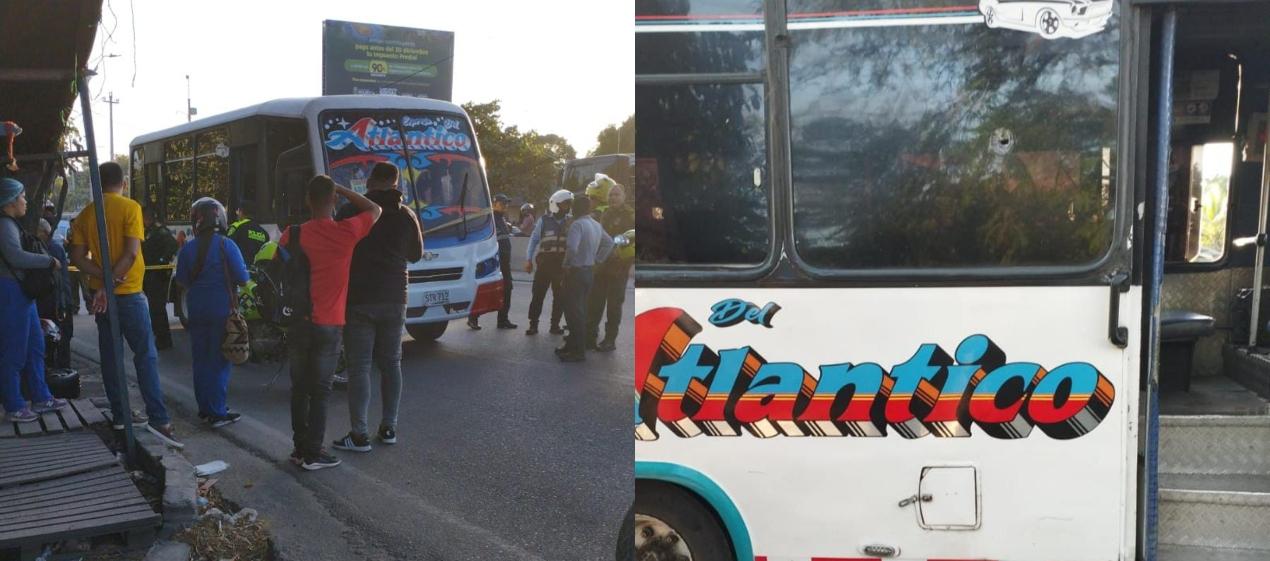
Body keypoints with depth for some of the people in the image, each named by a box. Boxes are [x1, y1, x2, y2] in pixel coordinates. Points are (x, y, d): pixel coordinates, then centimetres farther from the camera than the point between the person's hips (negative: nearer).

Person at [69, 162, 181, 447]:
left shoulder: (86, 214, 6)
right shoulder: (130, 207, -9)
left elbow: (77, 257, -1)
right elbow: (131, 254, -17)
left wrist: (103, 280, -11)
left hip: (101, 295, 5)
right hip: (128, 294, -5)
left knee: (110, 355, 11)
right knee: (146, 355, -5)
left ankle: (120, 415, 16)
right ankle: (158, 418, -12)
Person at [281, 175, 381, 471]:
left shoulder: (294, 234, -4)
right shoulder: (347, 232, -9)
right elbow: (375, 210, 8)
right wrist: (341, 189, 8)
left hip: (298, 322, 2)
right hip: (328, 325, -2)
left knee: (299, 388, 13)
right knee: (319, 391, 3)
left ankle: (301, 447, 19)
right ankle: (313, 454, 3)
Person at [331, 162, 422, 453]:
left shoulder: (351, 211, -7)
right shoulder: (407, 216, 4)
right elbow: (416, 255, 16)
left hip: (359, 300, -3)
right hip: (394, 299, 4)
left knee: (359, 366, -2)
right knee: (391, 363, 13)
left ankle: (359, 434, -2)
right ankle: (389, 428, 17)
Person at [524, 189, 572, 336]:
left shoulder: (569, 222, 5)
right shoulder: (544, 220, -1)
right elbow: (534, 240, 2)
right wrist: (529, 260, -3)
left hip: (562, 264, 2)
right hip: (544, 262, -2)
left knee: (560, 296, 7)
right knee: (538, 295, -2)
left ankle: (555, 325, 17)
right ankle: (533, 325, 4)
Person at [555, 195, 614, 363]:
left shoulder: (577, 224, -17)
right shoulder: (596, 225, 10)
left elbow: (572, 247, -30)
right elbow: (609, 243, 21)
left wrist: (567, 264, -15)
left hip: (576, 272, -9)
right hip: (588, 271, 9)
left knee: (574, 311, -5)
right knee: (580, 310, 15)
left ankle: (578, 351, -5)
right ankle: (573, 344, 23)